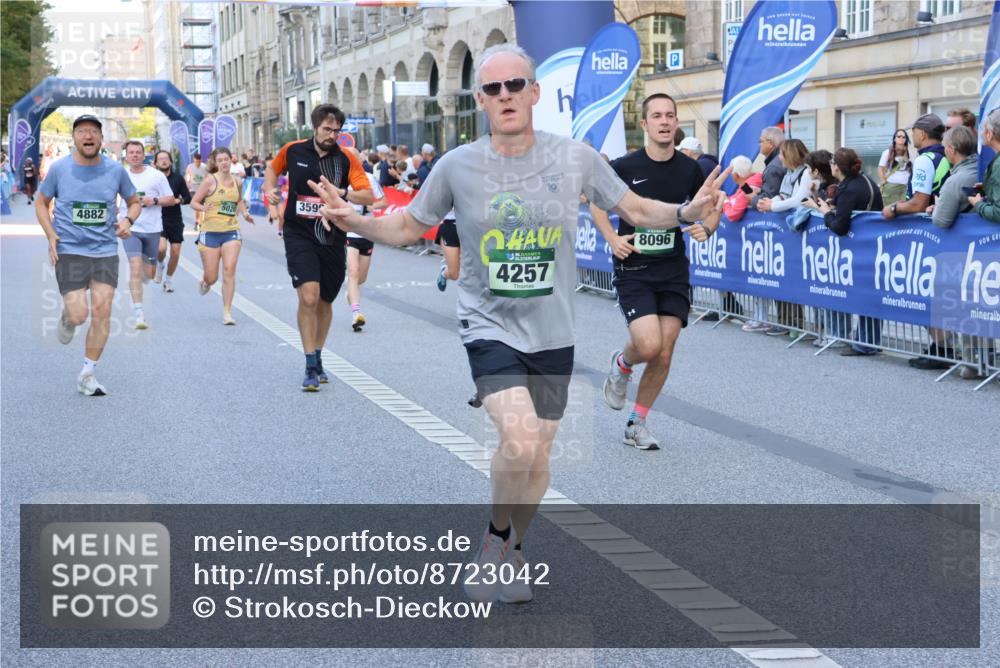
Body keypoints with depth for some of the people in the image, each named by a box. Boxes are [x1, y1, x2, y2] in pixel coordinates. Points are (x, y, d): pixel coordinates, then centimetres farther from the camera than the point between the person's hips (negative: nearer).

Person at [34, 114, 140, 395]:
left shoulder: (115, 170, 0)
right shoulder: (59, 169, -4)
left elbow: (134, 201, 15)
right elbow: (42, 202, 10)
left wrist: (127, 220, -7)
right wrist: (50, 235, -4)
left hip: (105, 251, 2)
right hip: (69, 251, -2)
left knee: (102, 312, -3)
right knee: (78, 315, -12)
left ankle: (87, 376, 11)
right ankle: (66, 319, 28)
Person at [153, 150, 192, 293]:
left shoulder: (178, 178, 3)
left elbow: (188, 198, 4)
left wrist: (179, 200, -16)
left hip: (175, 220, 2)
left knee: (175, 252, 2)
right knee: (161, 248, -21)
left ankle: (168, 279, 24)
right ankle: (159, 265, 14)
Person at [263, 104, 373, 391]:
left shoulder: (347, 159, -5)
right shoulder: (292, 151, -1)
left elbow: (368, 197, -13)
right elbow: (273, 169, 21)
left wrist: (343, 193, -30)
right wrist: (270, 190, 3)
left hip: (332, 237, 2)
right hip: (299, 235, -2)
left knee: (324, 301, 13)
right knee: (308, 296, -18)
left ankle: (317, 359, 35)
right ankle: (311, 367, -11)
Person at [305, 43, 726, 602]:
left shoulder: (575, 157, -4)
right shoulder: (458, 165, -5)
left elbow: (634, 208, 7)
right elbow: (408, 227, 7)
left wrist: (686, 213, -11)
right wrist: (355, 222, -11)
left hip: (553, 333, 3)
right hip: (491, 329, -2)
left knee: (538, 456, 12)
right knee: (519, 442, -24)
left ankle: (514, 550, 38)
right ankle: (496, 536, 6)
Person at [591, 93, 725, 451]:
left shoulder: (689, 169, 1)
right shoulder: (624, 167, -7)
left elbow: (711, 208, 14)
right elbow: (596, 200, 10)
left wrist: (706, 227, -8)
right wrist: (612, 238, -5)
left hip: (673, 272, 3)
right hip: (633, 270, -3)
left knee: (664, 356, 1)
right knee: (649, 346, -19)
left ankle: (637, 423, 19)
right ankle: (621, 364, 18)